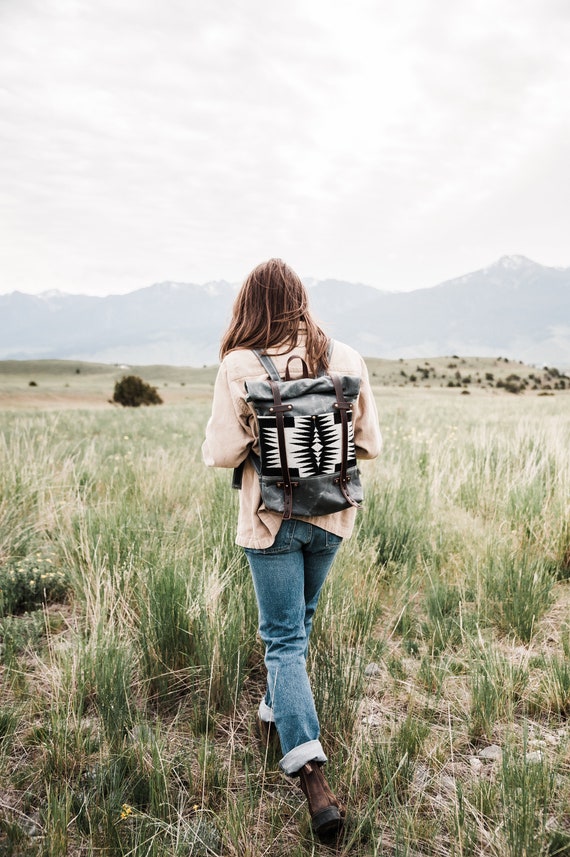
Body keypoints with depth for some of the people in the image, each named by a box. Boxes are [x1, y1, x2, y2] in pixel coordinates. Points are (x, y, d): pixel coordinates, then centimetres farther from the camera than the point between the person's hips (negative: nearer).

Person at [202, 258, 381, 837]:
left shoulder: (239, 366, -14)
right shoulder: (346, 358, -6)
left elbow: (221, 453, -12)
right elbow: (370, 443, -1)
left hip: (271, 519, -3)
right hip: (331, 516, 4)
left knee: (284, 637, 5)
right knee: (298, 622, 24)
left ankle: (312, 777, -2)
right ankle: (275, 712, 45)